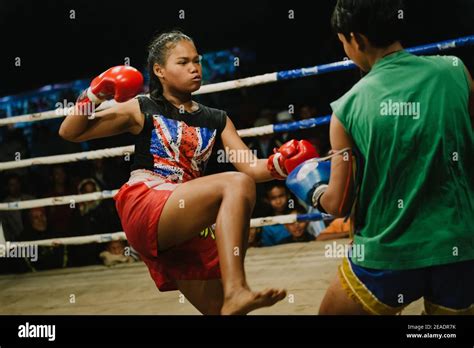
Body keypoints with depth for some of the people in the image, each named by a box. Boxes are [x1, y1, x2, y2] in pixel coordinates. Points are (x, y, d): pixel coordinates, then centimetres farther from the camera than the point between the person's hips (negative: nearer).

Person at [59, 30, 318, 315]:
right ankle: (236, 292, -41)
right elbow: (70, 132, 12)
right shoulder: (142, 110, 10)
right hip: (145, 209, -6)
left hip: (188, 230, 6)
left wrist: (280, 165, -11)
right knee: (236, 185, -28)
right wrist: (95, 94, -2)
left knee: (219, 309, 1)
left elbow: (250, 167, 9)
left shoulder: (216, 120, 20)